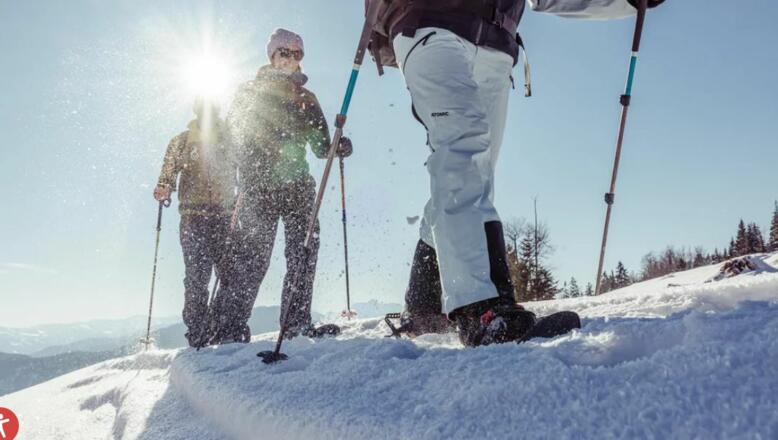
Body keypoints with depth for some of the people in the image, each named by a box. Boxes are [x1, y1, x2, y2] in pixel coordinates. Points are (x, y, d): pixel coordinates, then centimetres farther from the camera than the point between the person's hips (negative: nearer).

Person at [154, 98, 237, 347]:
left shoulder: (231, 140, 15)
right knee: (197, 276, -5)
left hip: (225, 216, 1)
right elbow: (170, 167, 1)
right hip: (193, 216, -1)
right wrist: (164, 187, -20)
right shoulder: (182, 141, 13)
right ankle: (197, 331, 2)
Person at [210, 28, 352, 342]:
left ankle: (297, 323, 4)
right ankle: (227, 325, -4)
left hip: (299, 185, 5)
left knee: (305, 252, -2)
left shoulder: (306, 98, 20)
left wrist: (338, 147, -7)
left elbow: (320, 146, 15)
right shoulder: (252, 91, 10)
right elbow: (233, 131, 3)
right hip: (260, 185, -4)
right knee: (255, 257, -10)